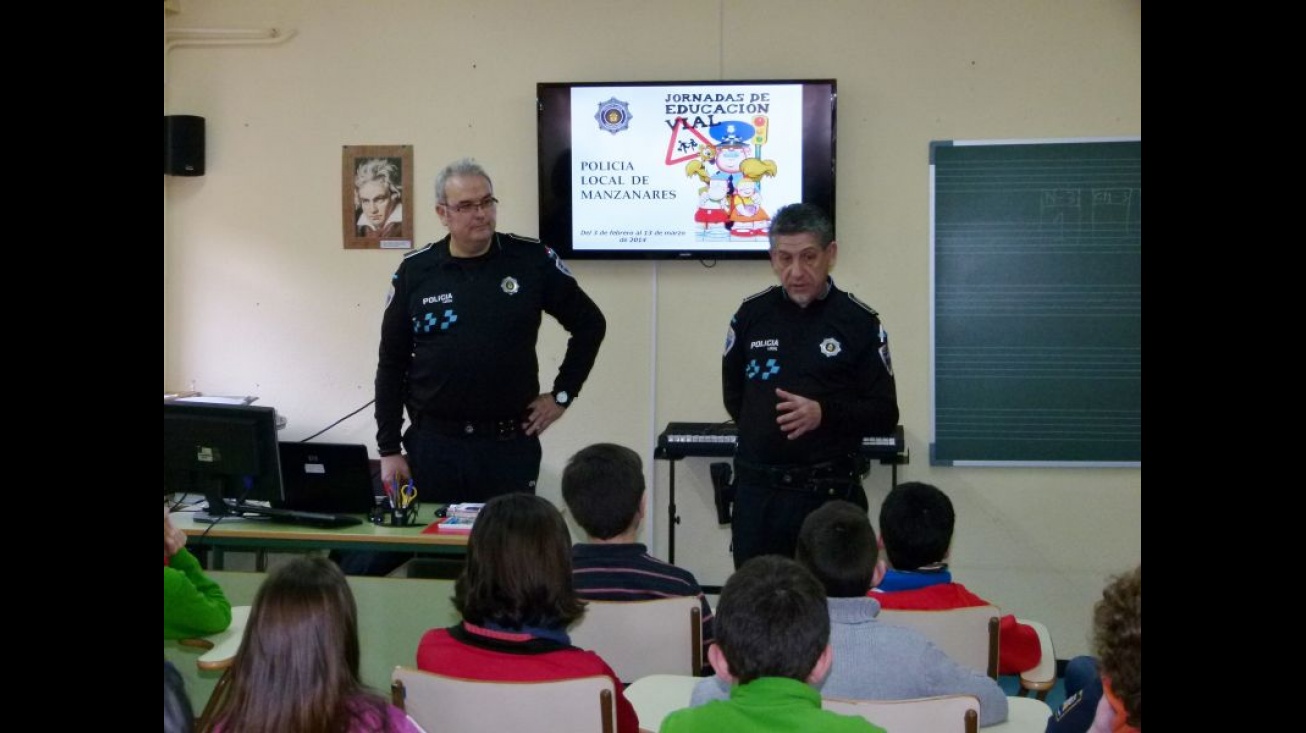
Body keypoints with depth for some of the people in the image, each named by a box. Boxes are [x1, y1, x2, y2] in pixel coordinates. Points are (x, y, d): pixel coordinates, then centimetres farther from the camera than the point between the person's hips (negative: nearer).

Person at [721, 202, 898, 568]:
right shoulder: (752, 314, 6)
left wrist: (825, 414, -16)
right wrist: (765, 433, 9)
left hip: (831, 493, -2)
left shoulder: (860, 322, -2)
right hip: (757, 491, 3)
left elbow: (885, 416, -2)